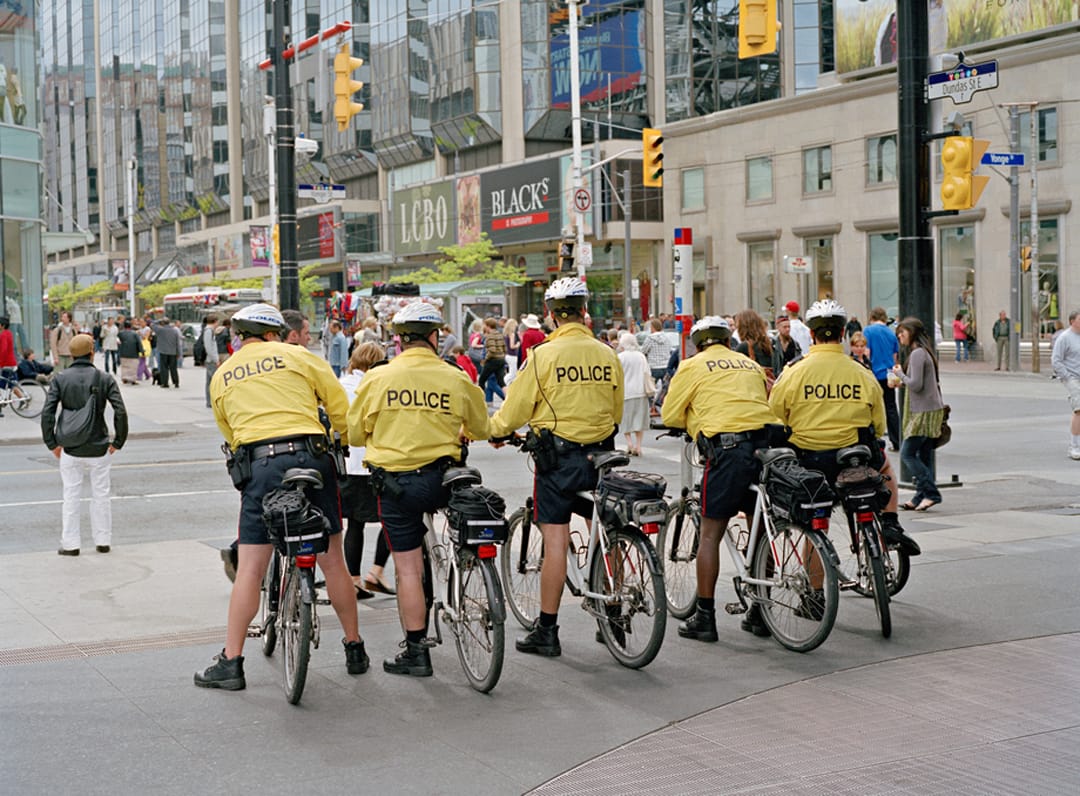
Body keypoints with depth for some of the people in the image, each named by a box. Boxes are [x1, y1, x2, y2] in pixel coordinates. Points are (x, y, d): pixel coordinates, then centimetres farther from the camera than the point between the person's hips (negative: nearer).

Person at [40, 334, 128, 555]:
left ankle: (70, 544, 11)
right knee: (101, 495, 11)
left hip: (70, 449, 0)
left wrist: (52, 443, -2)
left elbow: (47, 413, -10)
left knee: (71, 496, 8)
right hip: (99, 449, 0)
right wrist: (118, 442, -2)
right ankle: (103, 541, 17)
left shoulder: (60, 378, -4)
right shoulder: (104, 379, -6)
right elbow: (120, 412, -12)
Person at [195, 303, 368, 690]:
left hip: (259, 466, 1)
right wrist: (352, 441, 22)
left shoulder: (221, 377, 17)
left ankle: (231, 663, 2)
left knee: (250, 569, 2)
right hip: (310, 458, -1)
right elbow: (341, 409, 7)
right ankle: (355, 650, 17)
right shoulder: (296, 356, 8)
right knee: (332, 560, 8)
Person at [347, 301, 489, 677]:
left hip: (394, 483, -1)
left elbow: (355, 433, 5)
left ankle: (415, 650, 8)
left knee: (408, 567, 4)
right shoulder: (457, 379, -2)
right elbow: (481, 429, 12)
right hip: (441, 480, 1)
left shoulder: (376, 378, -4)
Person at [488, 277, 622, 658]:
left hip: (557, 458, -4)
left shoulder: (543, 355, -11)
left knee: (555, 542, -1)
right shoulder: (607, 355, 2)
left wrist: (495, 431, 15)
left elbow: (515, 408, -5)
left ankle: (547, 630, 4)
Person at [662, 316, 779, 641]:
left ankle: (704, 617, 4)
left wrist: (695, 422, 30)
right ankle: (760, 612, 22)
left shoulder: (692, 366, 9)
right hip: (768, 446, 5)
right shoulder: (751, 364, 23)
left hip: (728, 448, -5)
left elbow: (670, 416, 11)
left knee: (710, 534, 3)